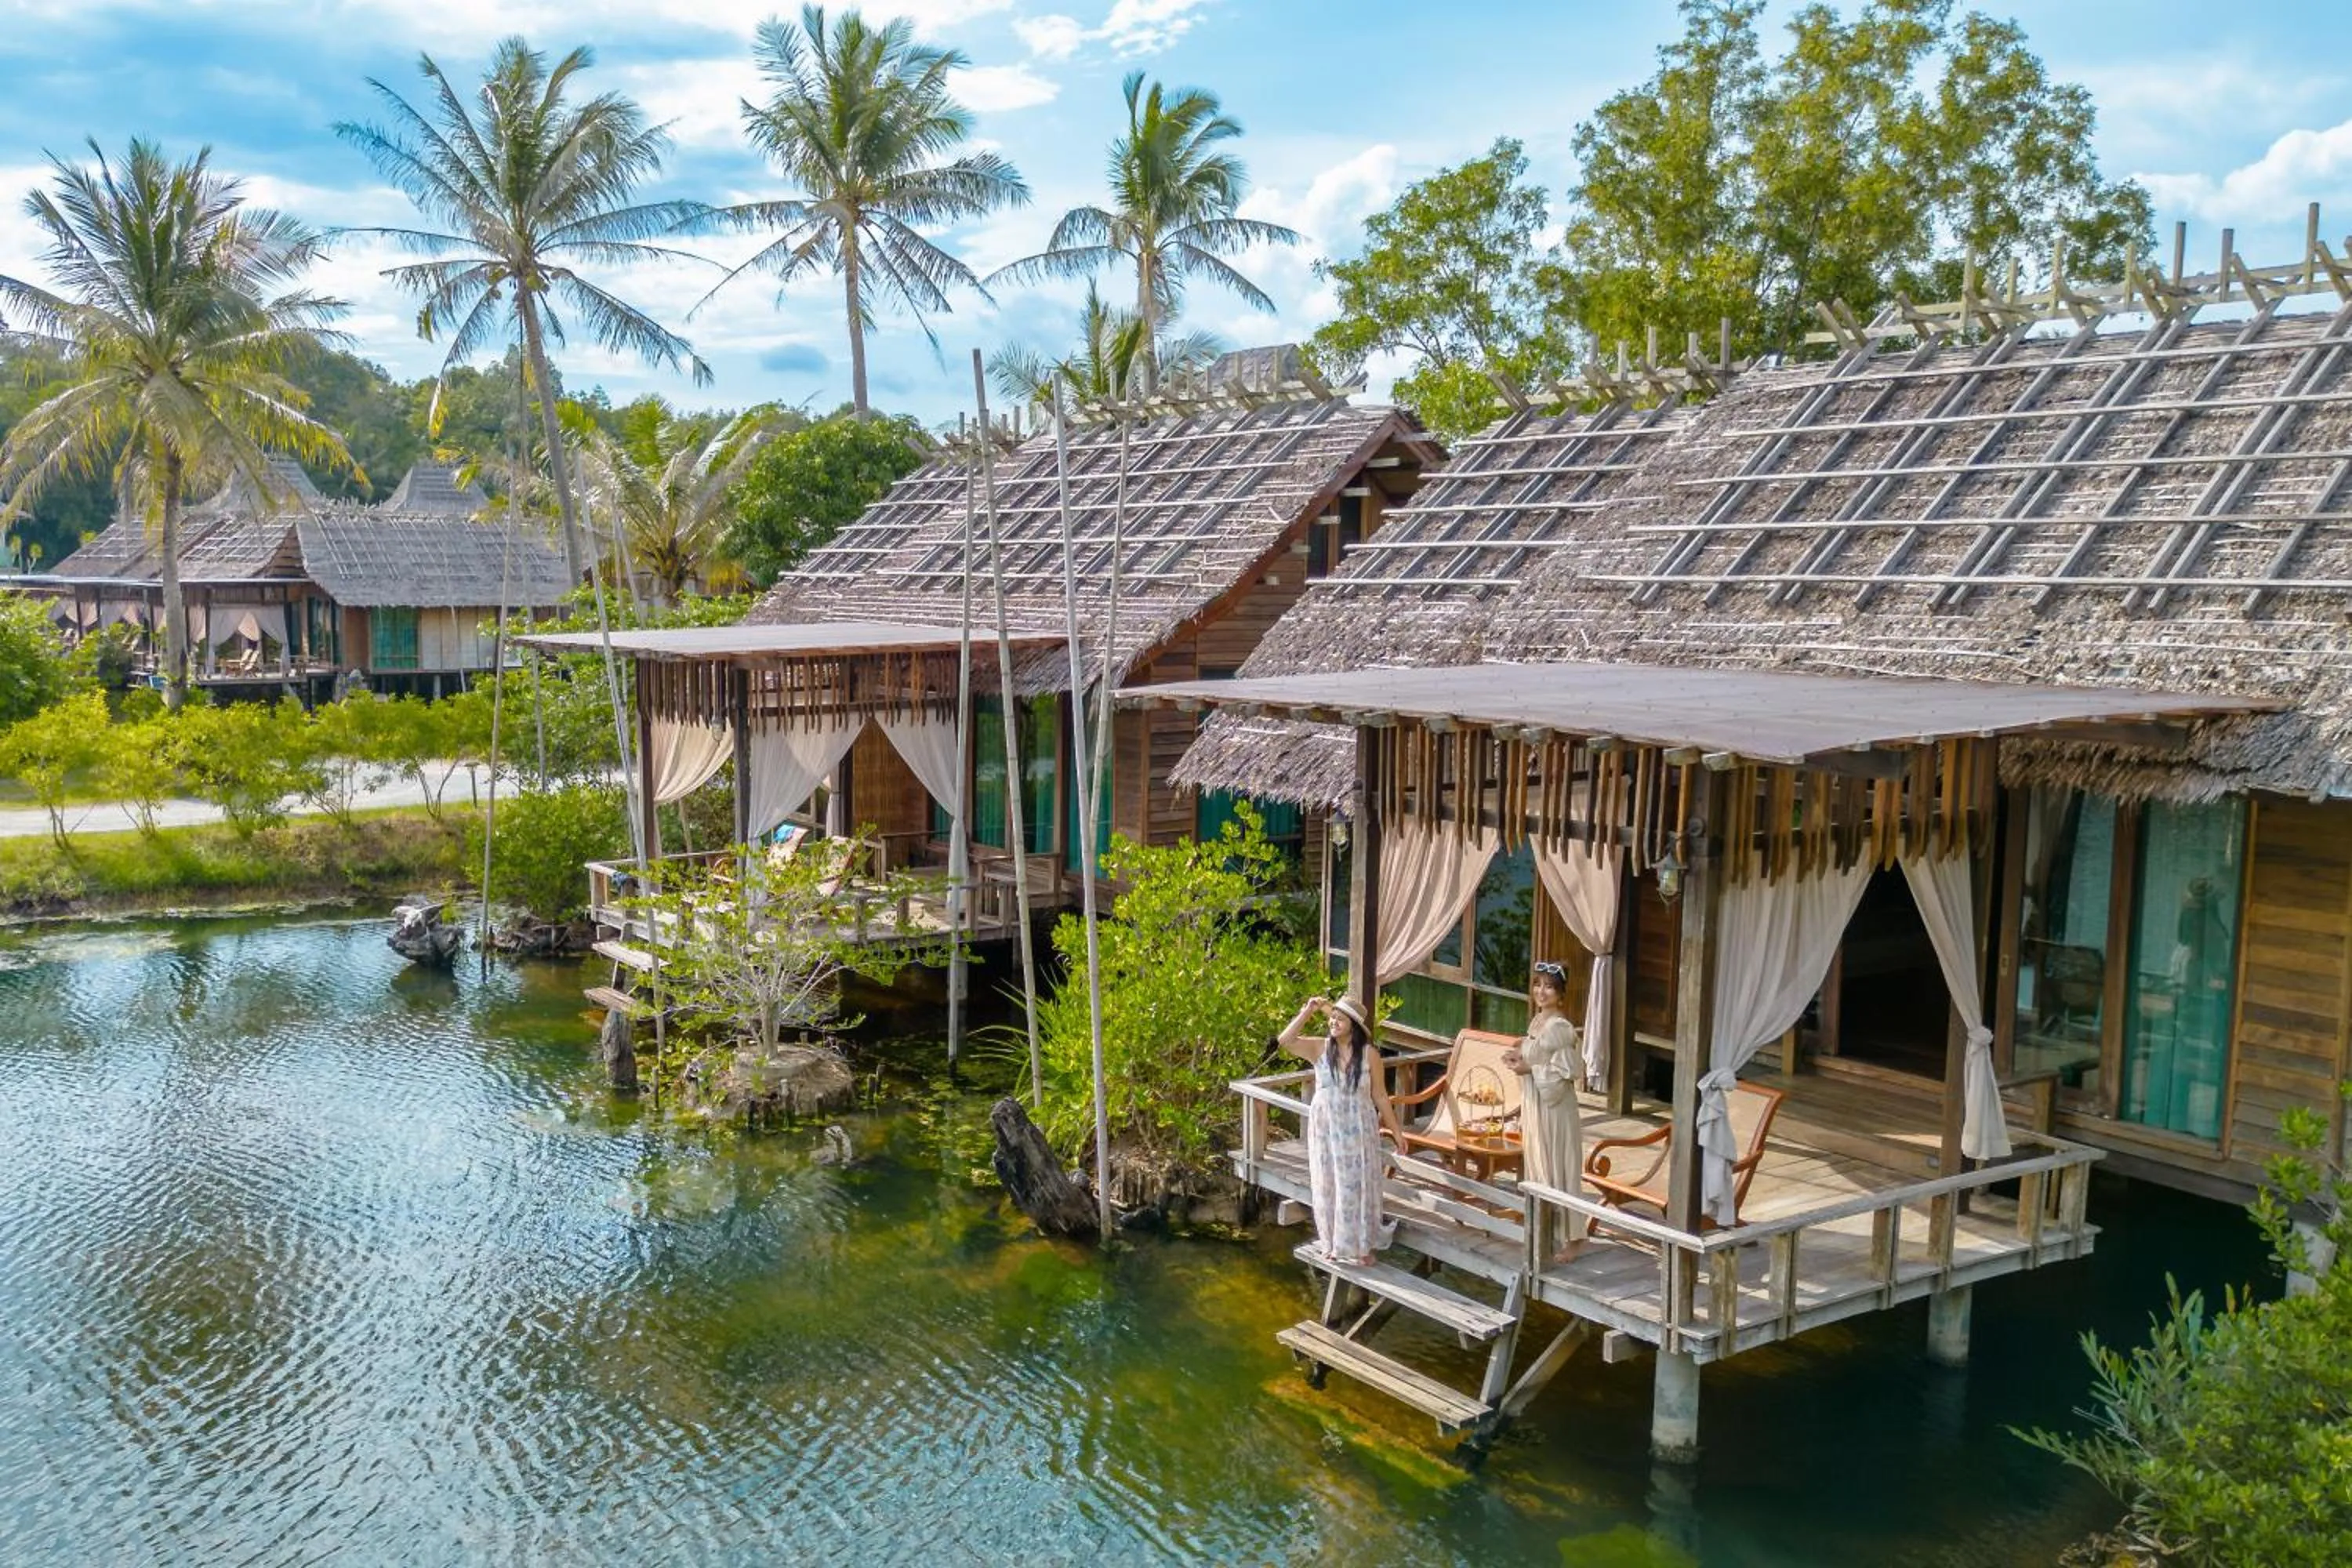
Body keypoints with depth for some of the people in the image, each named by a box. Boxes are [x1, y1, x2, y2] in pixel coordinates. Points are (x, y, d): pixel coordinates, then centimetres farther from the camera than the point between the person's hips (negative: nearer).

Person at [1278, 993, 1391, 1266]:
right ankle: (1333, 1243, 27)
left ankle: (1362, 1246, 22)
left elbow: (1378, 1095, -2)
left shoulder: (1369, 1053, -10)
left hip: (1358, 1129, -2)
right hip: (1325, 1128, 2)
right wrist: (1308, 1012, -20)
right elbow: (1286, 1041, -21)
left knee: (1357, 1186, 7)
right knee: (1327, 1185, 11)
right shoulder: (1319, 1048, -5)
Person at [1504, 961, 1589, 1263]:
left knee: (1560, 1169, -2)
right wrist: (1519, 1057, 0)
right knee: (1538, 1167, 15)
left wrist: (1529, 1069, -17)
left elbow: (1563, 1073, -22)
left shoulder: (1560, 1028, -19)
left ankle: (1575, 1238, 7)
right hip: (1535, 1103, 9)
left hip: (1556, 1106, -9)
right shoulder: (1536, 1022, 9)